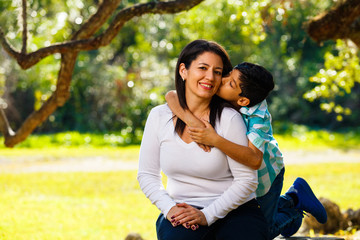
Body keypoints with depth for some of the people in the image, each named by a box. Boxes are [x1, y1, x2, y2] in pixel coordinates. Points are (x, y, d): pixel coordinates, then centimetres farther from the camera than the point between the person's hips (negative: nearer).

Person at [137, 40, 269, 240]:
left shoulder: (229, 119, -10)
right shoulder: (159, 117, 0)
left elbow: (247, 180, -10)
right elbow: (147, 174, 4)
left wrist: (207, 215, -17)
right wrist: (170, 209, -13)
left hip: (232, 210, 0)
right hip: (182, 209, 1)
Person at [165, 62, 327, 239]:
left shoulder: (258, 117, -38)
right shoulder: (214, 97, -27)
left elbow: (254, 160, -52)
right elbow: (171, 96, -34)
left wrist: (214, 139, -59)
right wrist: (192, 120, -52)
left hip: (264, 171, -5)